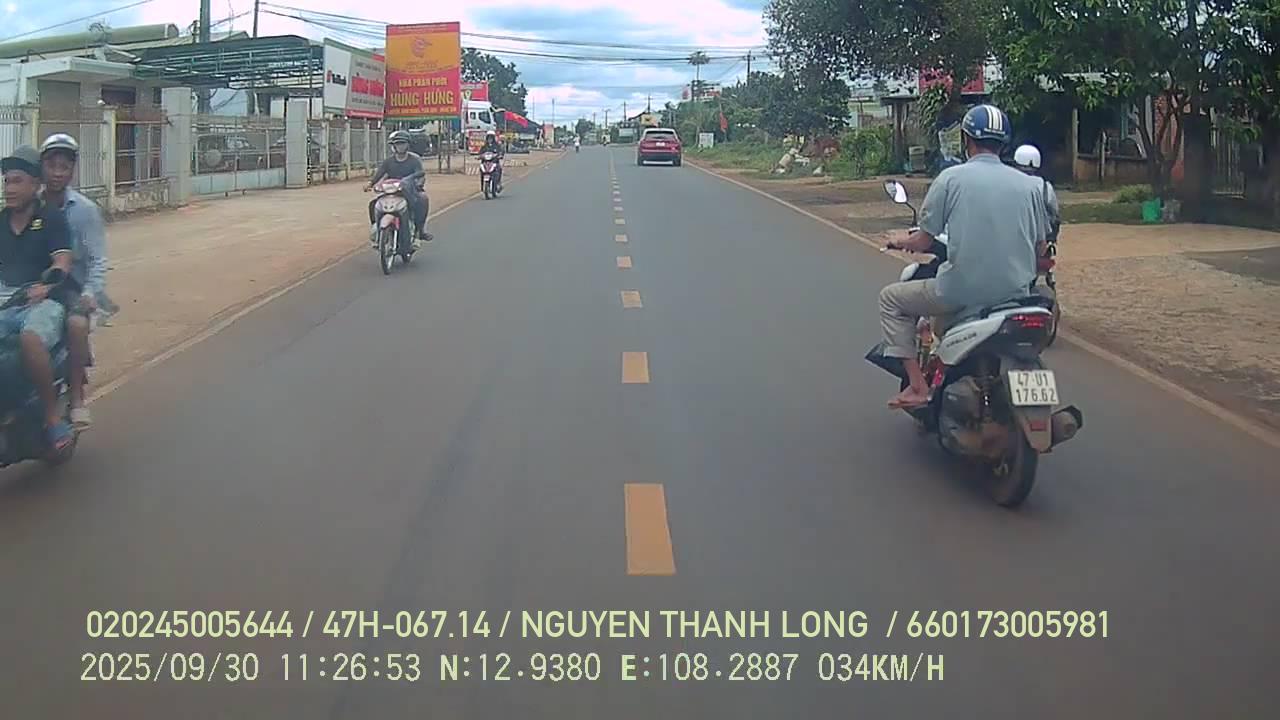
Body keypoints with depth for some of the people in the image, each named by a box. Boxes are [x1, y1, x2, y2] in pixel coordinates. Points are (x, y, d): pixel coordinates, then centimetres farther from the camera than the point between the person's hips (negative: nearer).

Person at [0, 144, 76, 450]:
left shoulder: (51, 219, 4)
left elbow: (63, 261, -10)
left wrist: (46, 284, -31)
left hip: (43, 300, -4)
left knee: (30, 339, -37)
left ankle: (53, 416, -25)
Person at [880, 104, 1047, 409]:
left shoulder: (951, 178, -4)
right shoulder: (1029, 184, 6)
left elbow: (924, 241, -2)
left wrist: (900, 244, 20)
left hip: (962, 290, -4)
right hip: (1016, 293, 5)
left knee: (891, 299, 17)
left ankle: (917, 384, 6)